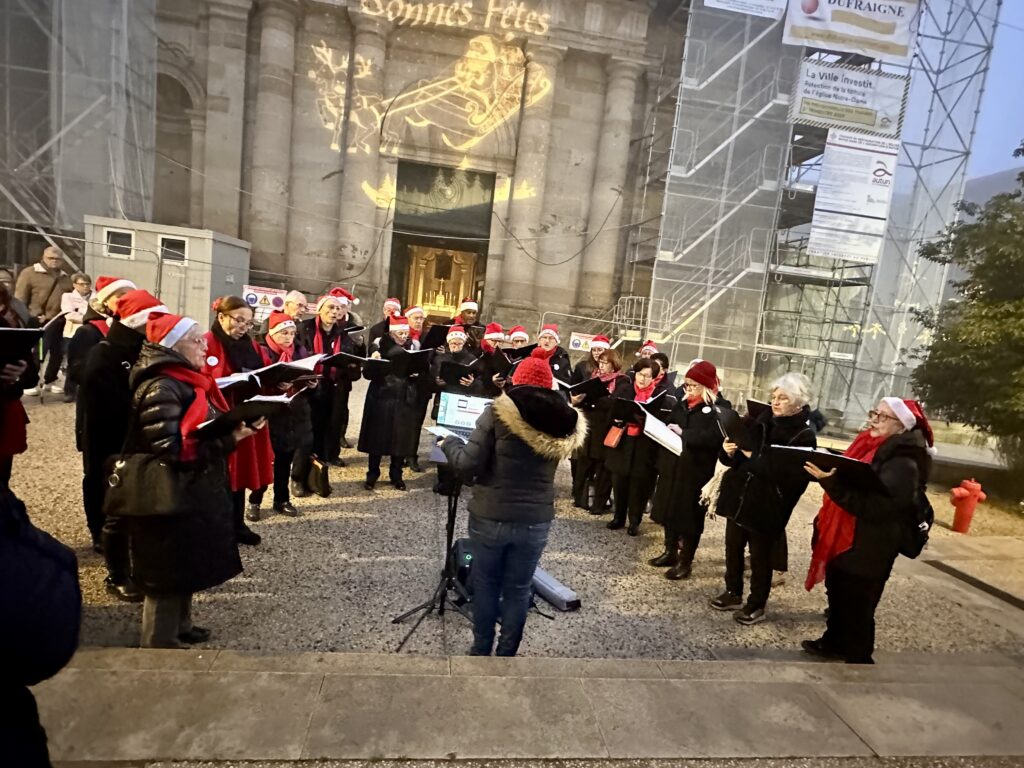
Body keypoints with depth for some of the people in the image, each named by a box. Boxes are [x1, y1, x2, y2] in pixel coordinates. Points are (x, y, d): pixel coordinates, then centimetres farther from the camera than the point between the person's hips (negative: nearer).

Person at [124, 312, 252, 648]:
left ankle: (178, 625, 39)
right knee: (170, 570, 4)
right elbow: (171, 449, -29)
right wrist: (228, 439, -27)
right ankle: (160, 641, 21)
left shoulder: (186, 381, 10)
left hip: (192, 493, 10)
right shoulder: (161, 388, -21)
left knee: (186, 565, 22)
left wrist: (239, 424, -1)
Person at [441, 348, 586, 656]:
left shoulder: (498, 413, -13)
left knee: (485, 584, 18)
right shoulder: (565, 423, -2)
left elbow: (468, 467, -15)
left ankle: (481, 650, 33)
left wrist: (449, 442, 4)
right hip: (535, 520, 2)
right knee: (518, 589, 18)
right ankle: (506, 654, 31)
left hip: (490, 517, -2)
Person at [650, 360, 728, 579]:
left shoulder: (720, 407, -10)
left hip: (696, 471, -7)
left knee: (690, 515, 3)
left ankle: (686, 561, 17)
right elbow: (670, 424, 19)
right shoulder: (683, 403, 13)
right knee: (668, 508, 14)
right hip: (672, 465, 7)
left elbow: (714, 437, -23)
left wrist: (684, 433, -23)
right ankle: (670, 552, 31)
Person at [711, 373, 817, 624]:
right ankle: (733, 593, 35)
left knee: (760, 557, 9)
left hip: (767, 506, -5)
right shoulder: (760, 421, 5)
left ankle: (757, 605, 27)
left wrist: (756, 458, -24)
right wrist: (729, 451, -13)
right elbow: (734, 458, 9)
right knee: (733, 547, 16)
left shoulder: (804, 436, -10)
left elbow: (794, 477, -23)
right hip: (738, 496, 6)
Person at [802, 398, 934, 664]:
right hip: (842, 539, 9)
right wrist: (826, 469, 3)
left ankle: (859, 661, 22)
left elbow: (875, 505, -30)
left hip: (867, 550, -8)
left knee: (856, 608, 5)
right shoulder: (872, 444, 5)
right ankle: (833, 642, 42)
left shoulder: (903, 462, -21)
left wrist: (832, 482, -36)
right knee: (837, 596, 23)